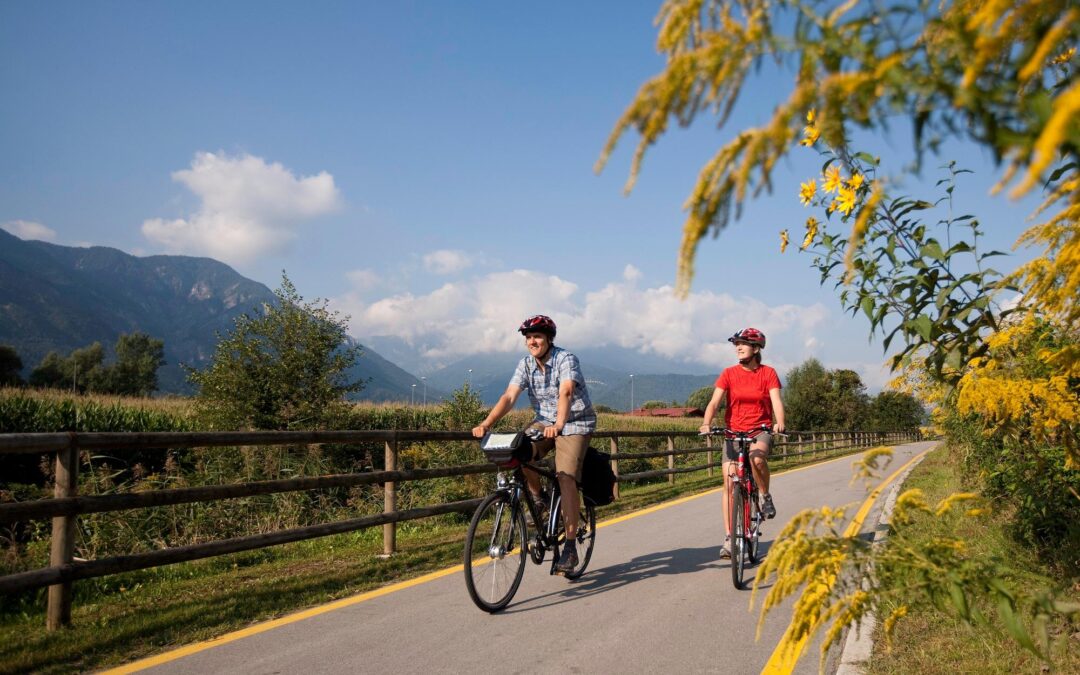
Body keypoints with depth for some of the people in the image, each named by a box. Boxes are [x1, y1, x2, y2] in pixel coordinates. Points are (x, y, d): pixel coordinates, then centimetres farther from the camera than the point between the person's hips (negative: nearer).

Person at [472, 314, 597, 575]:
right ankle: (538, 501, 2)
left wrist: (559, 424, -52)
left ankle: (570, 548, -13)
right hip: (544, 421, 5)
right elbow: (509, 396, -13)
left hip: (575, 423, -5)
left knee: (565, 477, -20)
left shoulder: (566, 359, -18)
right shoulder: (526, 364, -3)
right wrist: (486, 423, -27)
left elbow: (566, 392, -35)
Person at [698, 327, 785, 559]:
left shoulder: (768, 373, -2)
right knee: (729, 484, -6)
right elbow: (714, 402, -10)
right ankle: (729, 538, 2)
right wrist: (706, 424, -29)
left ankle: (765, 496, -7)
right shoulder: (729, 374, -1)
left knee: (757, 457, -36)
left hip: (761, 431, -1)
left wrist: (780, 423, -34)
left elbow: (776, 401, -14)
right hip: (733, 432, 1)